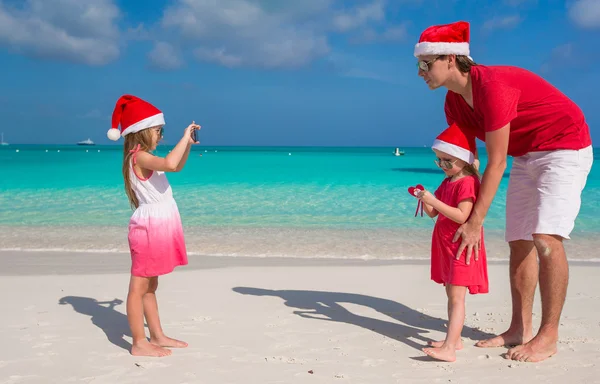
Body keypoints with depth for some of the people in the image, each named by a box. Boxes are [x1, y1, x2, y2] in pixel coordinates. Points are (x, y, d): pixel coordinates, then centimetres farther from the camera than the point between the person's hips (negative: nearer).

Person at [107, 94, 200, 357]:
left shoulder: (144, 158, 17)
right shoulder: (140, 157, -16)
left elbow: (177, 167, 28)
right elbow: (170, 164, -35)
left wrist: (188, 145, 14)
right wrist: (184, 137, -22)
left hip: (156, 227, 11)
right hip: (148, 227, -11)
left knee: (150, 286, 15)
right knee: (139, 286, -4)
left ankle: (157, 336, 24)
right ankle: (139, 343, 2)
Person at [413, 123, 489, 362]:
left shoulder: (467, 182, -16)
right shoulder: (447, 182, 14)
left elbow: (462, 216, -26)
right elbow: (433, 213, 14)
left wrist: (433, 200, -30)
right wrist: (424, 199, -6)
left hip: (461, 246, -10)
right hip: (445, 246, 10)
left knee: (456, 297, -12)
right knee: (451, 295, 14)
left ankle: (449, 349, -17)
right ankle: (454, 339, 23)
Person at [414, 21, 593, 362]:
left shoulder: (492, 86, -30)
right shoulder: (455, 103, -2)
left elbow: (496, 164, -30)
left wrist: (475, 223, -27)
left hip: (565, 147, -9)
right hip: (526, 156, 9)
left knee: (546, 238, -18)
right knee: (519, 241, 5)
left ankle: (548, 337, -9)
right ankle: (520, 329, 12)